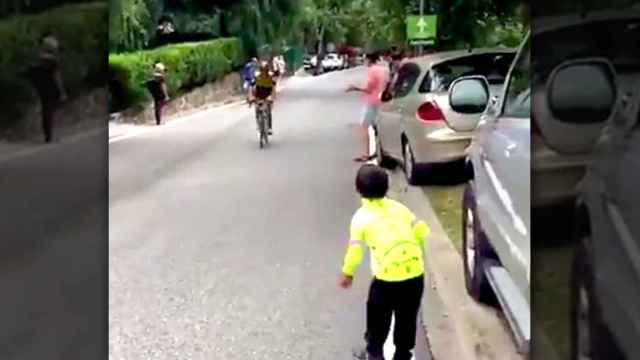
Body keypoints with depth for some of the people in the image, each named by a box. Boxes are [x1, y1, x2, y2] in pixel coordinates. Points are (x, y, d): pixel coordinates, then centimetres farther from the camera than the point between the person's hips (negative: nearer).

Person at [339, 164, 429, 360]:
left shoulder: (361, 216, -3)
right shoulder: (399, 207, 10)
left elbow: (355, 251, -5)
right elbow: (422, 230, 8)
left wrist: (347, 273, 11)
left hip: (387, 277, -4)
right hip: (415, 273, 4)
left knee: (379, 315, 22)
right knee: (407, 318, 22)